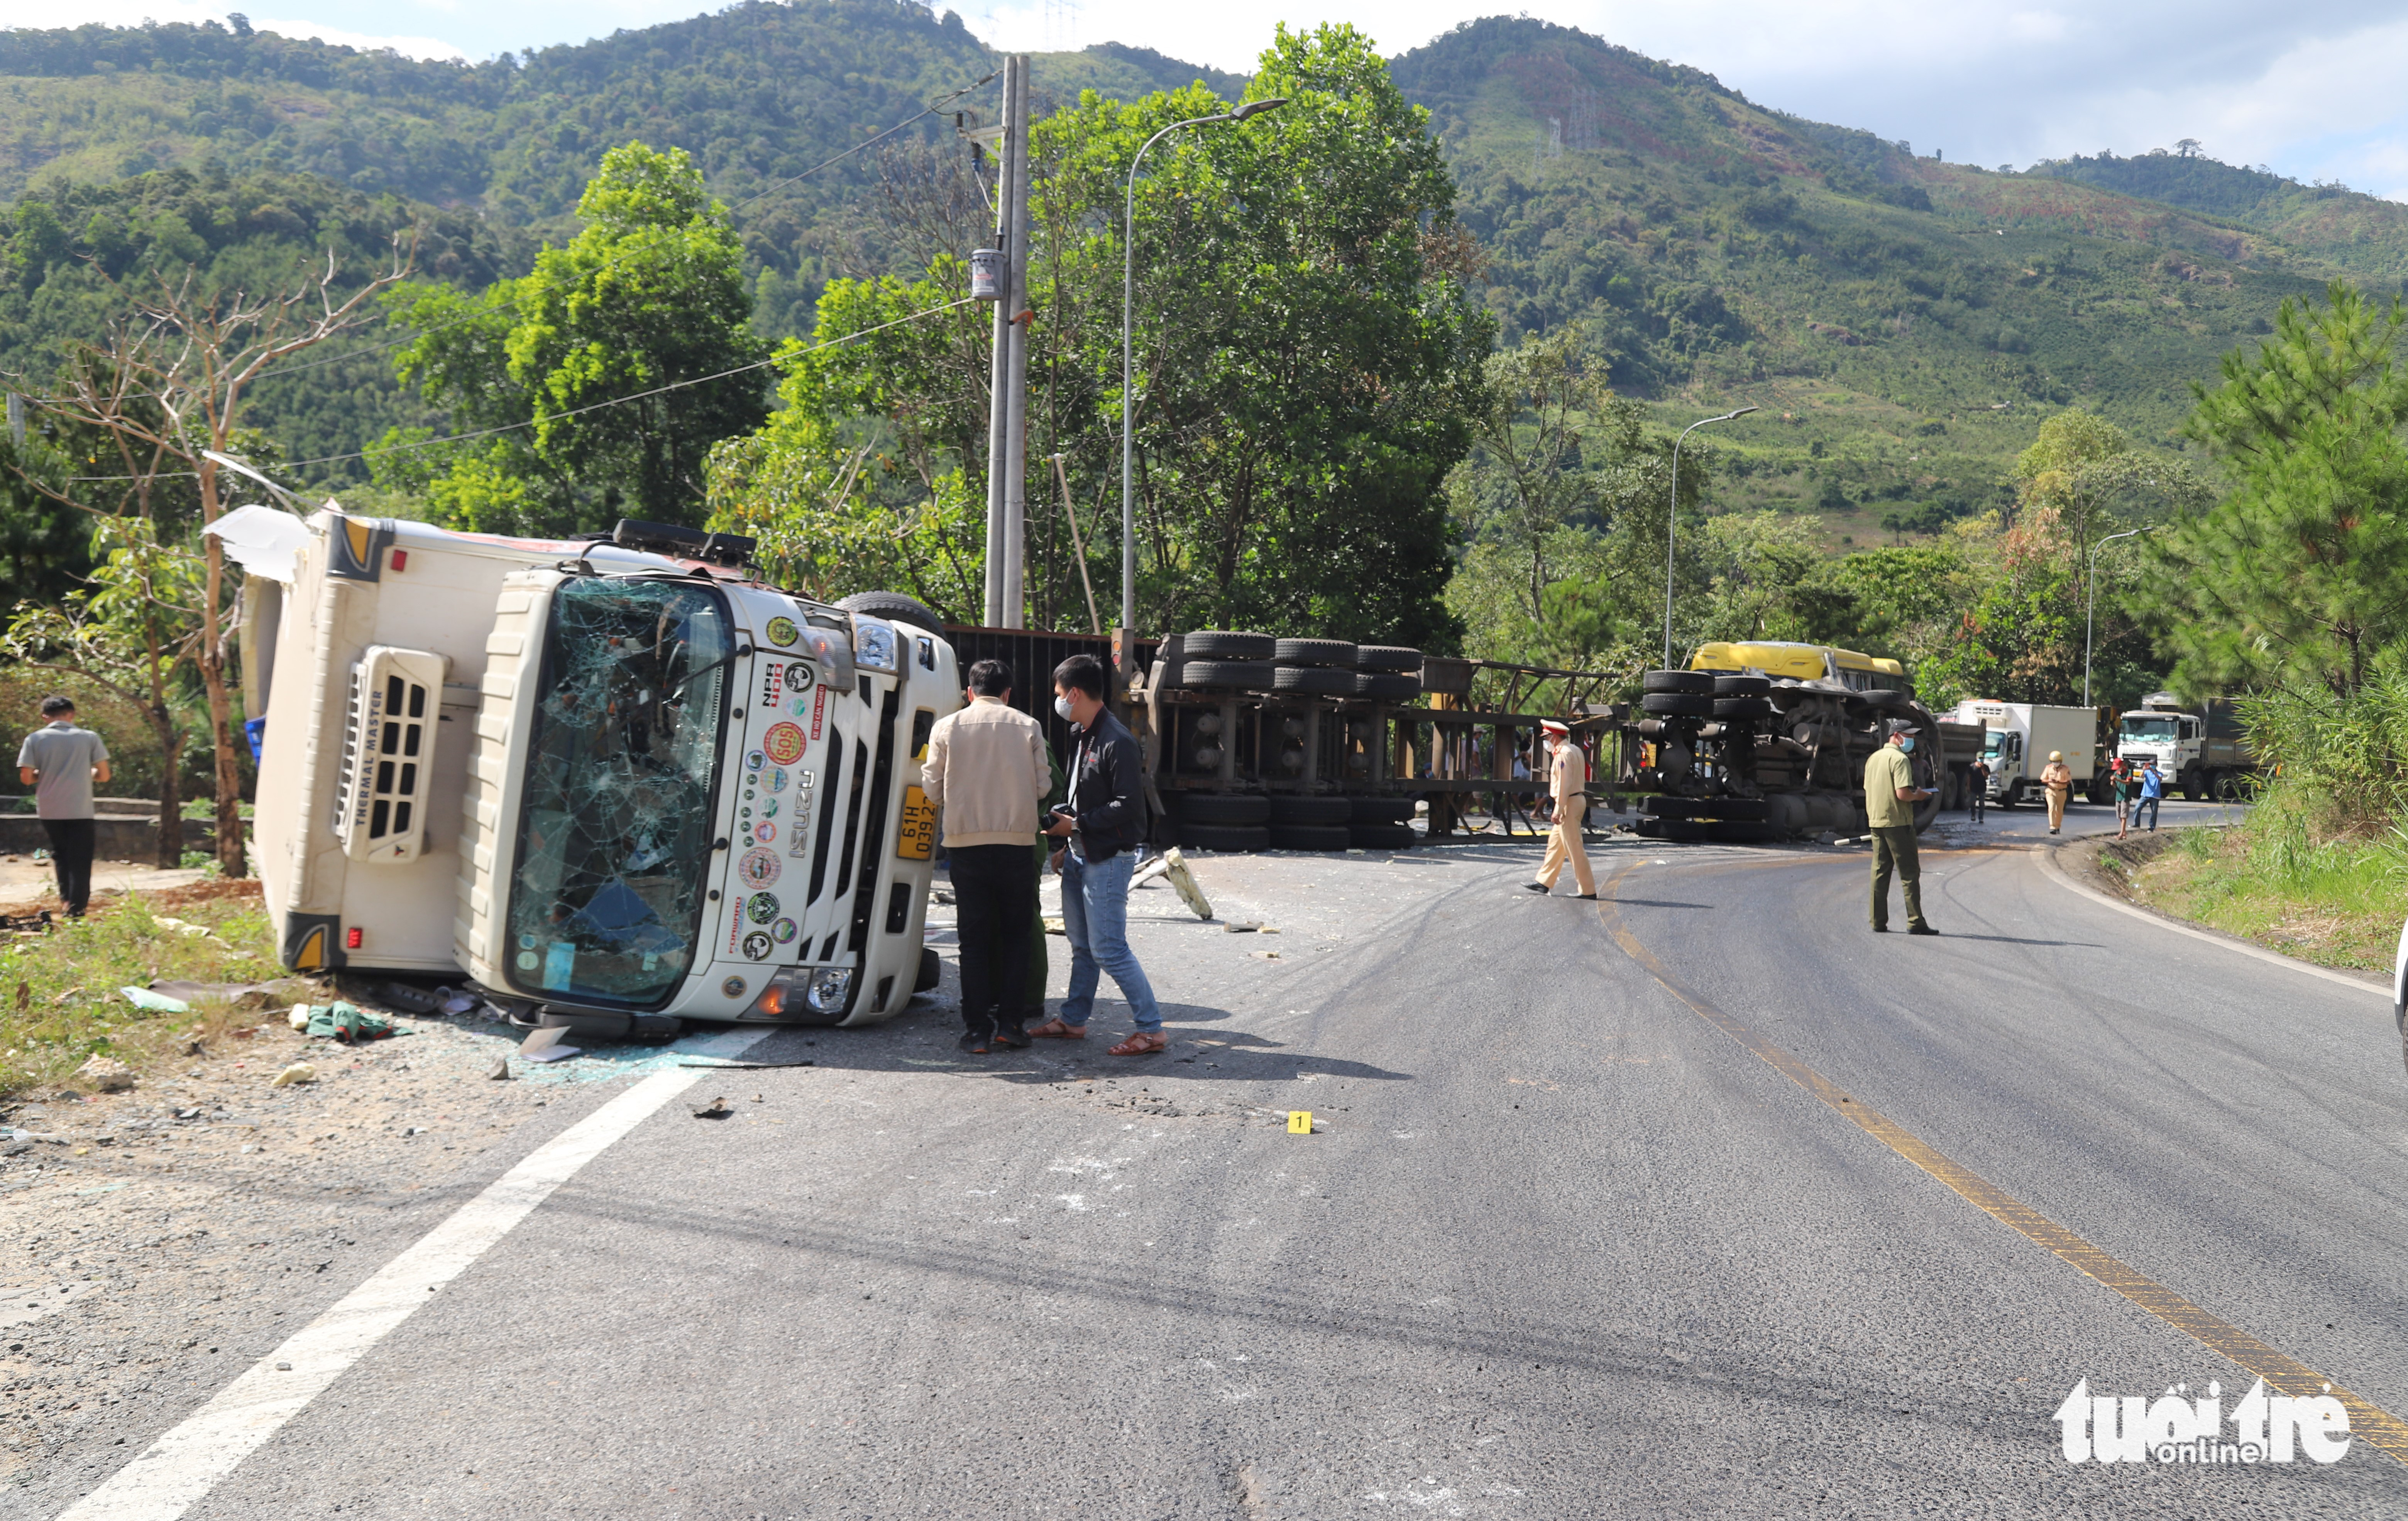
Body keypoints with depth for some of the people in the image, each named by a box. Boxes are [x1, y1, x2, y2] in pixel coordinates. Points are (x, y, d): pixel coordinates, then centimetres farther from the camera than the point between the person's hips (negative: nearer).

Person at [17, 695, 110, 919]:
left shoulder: (35, 739, 1)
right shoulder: (89, 738, 0)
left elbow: (26, 778, -2)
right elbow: (104, 776, 0)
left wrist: (45, 774, 17)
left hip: (50, 810, 2)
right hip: (81, 811, -2)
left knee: (60, 855, 22)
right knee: (80, 862, 3)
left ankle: (67, 899, 17)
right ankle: (76, 910, -2)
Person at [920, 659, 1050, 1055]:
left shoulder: (947, 727, 1)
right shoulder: (1027, 727, 2)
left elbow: (933, 790, 2)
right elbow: (1042, 788, 1)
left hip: (966, 841, 0)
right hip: (1016, 840, 0)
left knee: (975, 937, 6)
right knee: (1016, 933, 10)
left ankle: (977, 1030, 4)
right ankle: (1009, 1022, 7)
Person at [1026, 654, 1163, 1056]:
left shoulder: (1117, 741, -18)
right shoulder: (1082, 736, 13)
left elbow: (1128, 805, -21)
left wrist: (1077, 825, -16)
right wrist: (1066, 844, 17)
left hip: (1108, 860, -9)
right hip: (1080, 856, 9)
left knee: (1108, 949, -9)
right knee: (1081, 946, 17)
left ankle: (1151, 1029, -4)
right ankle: (1073, 1020, 27)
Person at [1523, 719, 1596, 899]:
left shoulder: (1563, 754, -17)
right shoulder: (1575, 751, 14)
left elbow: (1564, 784, -21)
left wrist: (1559, 809, -20)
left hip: (1569, 803, -11)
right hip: (1578, 798, 11)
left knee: (1574, 848, -6)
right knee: (1555, 843, 17)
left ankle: (1588, 890, -3)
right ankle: (1544, 883, 24)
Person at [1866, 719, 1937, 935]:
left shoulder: (1874, 758, 14)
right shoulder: (1900, 759, -12)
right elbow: (1902, 794, -21)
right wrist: (1918, 796, -2)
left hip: (1876, 821, 8)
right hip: (1898, 821, -8)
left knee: (1880, 871, 9)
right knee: (1909, 872, -2)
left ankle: (1878, 922, 9)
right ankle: (1915, 922, -3)